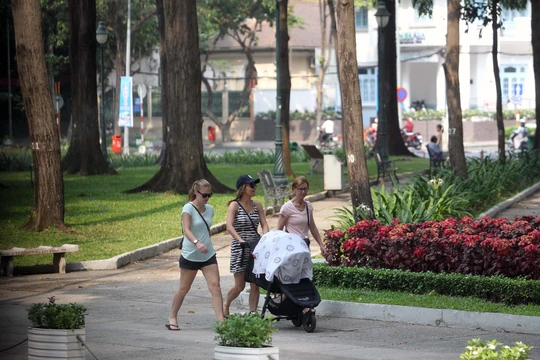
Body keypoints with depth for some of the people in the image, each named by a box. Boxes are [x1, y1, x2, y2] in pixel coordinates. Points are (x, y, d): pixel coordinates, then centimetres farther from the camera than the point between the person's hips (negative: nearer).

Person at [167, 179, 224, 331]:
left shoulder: (209, 209, 8)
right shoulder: (188, 208, -12)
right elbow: (186, 229, -26)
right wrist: (197, 243, -42)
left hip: (208, 255, 5)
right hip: (190, 255, -5)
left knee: (215, 286, -9)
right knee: (184, 288, 6)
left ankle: (220, 320, -14)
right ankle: (172, 317, 24)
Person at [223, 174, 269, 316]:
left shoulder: (257, 205, 9)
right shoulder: (235, 205, -6)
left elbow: (264, 225, 6)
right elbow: (229, 226, -18)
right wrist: (241, 240, -31)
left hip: (256, 248, 4)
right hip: (240, 250, -4)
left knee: (255, 284, 0)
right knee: (239, 286, -2)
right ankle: (225, 305, 23)